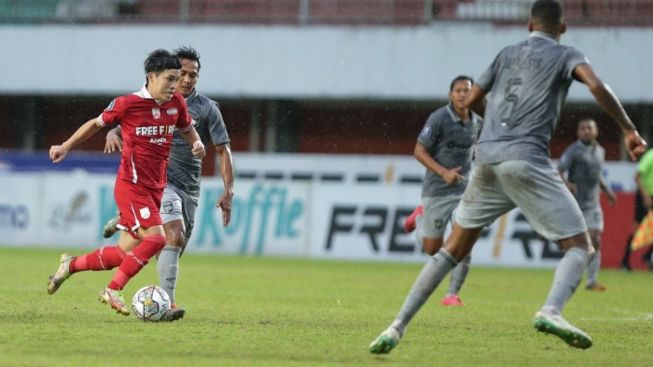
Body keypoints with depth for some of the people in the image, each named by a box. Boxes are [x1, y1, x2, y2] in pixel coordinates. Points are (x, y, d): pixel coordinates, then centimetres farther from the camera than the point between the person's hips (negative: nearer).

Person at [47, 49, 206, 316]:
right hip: (132, 185, -7)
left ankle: (70, 265, 30)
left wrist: (196, 143, 1)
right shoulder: (128, 104, -10)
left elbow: (186, 128, 23)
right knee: (155, 238, -21)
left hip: (155, 188, 7)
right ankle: (113, 290, -7)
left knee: (124, 253, 8)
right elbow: (97, 123, 5)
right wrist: (66, 146, 6)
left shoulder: (176, 103, 4)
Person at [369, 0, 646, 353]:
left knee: (453, 250, 15)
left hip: (487, 157, 5)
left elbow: (471, 100, 26)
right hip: (526, 159, -5)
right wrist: (629, 130, -6)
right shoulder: (565, 55, 8)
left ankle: (398, 326, 7)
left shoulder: (507, 54, 22)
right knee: (579, 246, 0)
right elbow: (597, 86, -11)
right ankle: (551, 310, -28)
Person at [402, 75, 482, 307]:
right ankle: (421, 216, 39)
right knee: (432, 249, 7)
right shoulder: (439, 118, -14)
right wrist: (443, 172, -25)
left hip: (464, 189, 3)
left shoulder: (477, 122, 4)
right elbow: (419, 151, -13)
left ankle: (452, 294, 0)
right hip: (437, 190, -3)